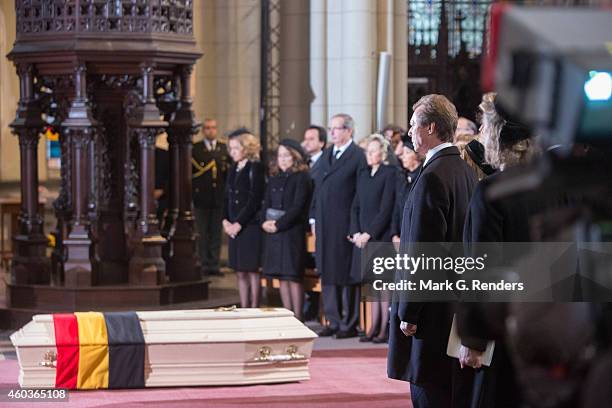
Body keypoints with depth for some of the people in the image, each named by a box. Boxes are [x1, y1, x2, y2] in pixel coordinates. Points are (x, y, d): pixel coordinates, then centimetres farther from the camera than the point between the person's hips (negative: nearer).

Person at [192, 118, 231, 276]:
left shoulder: (224, 148, 10)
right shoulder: (195, 149, 2)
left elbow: (230, 171, 9)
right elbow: (190, 171, -2)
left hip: (219, 197, 2)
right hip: (202, 198, -2)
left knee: (216, 232, 5)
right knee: (202, 233, 2)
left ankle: (214, 264, 10)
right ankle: (205, 264, 7)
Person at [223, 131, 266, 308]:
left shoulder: (255, 168, -8)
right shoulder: (233, 169, 15)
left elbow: (255, 199, -13)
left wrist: (239, 223, -13)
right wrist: (225, 220, 3)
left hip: (250, 225, -7)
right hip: (234, 227, 7)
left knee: (252, 270, -4)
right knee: (240, 272, 8)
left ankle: (254, 308, 1)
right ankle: (243, 309, 12)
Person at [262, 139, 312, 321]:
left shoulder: (301, 178, -4)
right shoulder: (274, 178, 16)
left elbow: (297, 207, -12)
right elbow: (267, 203, 14)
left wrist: (278, 224, -15)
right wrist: (265, 222, -5)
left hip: (292, 231, -6)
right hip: (274, 231, 6)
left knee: (293, 276, -7)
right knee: (281, 276, 6)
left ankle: (297, 318, -5)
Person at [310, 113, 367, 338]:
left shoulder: (358, 156, -8)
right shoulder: (326, 154, 15)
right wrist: (314, 218, 12)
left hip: (345, 225, -7)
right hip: (324, 225, 7)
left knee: (346, 275, -1)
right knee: (327, 273, 10)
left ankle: (349, 324, 6)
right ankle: (333, 322, 18)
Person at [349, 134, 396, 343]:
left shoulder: (389, 173, -7)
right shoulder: (362, 174, 14)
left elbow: (386, 209, -12)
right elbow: (356, 206, 13)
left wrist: (369, 234, -15)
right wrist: (356, 232, 0)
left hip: (381, 236, -6)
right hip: (363, 237, 6)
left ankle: (385, 328, -1)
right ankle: (374, 327, 12)